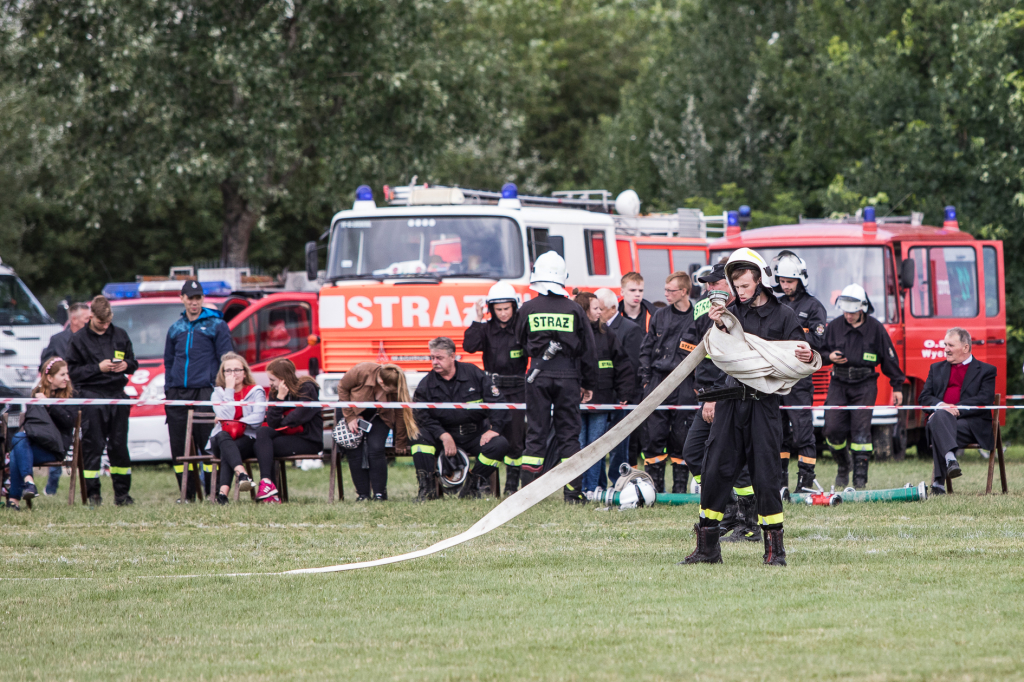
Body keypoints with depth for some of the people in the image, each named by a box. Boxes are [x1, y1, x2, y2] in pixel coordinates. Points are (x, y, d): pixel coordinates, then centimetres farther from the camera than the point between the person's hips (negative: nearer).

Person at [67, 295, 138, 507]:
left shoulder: (120, 335, 12)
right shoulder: (80, 338, 2)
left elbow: (134, 363, 20)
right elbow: (73, 371, -2)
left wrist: (126, 365, -4)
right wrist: (98, 368, -13)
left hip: (117, 394, 3)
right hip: (92, 396, -3)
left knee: (119, 445, 4)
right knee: (92, 446, -4)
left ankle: (122, 493, 11)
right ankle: (93, 494, 1)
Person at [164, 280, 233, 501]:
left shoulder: (216, 325, 4)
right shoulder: (175, 329, 17)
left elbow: (225, 360, 2)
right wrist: (168, 390, 14)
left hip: (204, 391, -5)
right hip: (178, 394, 5)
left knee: (208, 443, -9)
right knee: (179, 446, 2)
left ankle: (213, 492, -6)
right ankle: (187, 494, 8)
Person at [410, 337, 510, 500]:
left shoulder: (474, 374, -2)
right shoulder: (427, 384, 0)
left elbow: (497, 403, -1)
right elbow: (421, 416, -8)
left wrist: (493, 429, -14)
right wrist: (443, 436, -23)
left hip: (475, 436, 0)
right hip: (444, 435, 0)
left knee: (500, 444, -28)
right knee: (419, 437, -28)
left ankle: (473, 483, -14)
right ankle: (427, 488, -26)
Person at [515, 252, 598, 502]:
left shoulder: (529, 309, -3)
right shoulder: (574, 310, -1)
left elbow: (522, 340, 13)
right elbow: (588, 350, 4)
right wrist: (588, 384, 13)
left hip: (538, 376, 0)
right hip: (568, 377, 0)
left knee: (536, 433, 5)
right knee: (568, 433, 5)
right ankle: (572, 491, 1)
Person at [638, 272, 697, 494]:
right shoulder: (660, 316, 10)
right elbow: (646, 348, 15)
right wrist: (646, 378, 6)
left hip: (685, 387, -3)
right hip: (658, 381, 3)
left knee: (681, 438, 1)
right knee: (654, 436, -2)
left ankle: (680, 488, 9)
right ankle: (654, 486, 4)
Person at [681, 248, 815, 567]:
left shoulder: (783, 316, 2)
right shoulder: (732, 313, 11)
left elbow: (799, 358, -3)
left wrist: (808, 357, -27)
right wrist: (717, 327, -13)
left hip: (763, 404, -3)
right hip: (731, 401, 3)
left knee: (765, 475, -3)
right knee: (715, 471, 2)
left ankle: (774, 547, 5)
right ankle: (708, 547, 9)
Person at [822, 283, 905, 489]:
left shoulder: (875, 328, 0)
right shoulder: (835, 326, 6)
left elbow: (889, 358, 5)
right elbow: (821, 351, 16)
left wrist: (897, 386, 6)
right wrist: (829, 356, -8)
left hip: (864, 385, -2)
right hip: (839, 384, 2)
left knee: (861, 429, -9)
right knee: (833, 428, -7)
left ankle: (860, 476, -5)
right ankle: (843, 466, 17)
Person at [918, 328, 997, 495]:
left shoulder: (986, 371, 14)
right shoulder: (937, 368, 27)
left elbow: (985, 400, -3)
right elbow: (924, 398, 15)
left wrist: (955, 408, -15)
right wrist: (941, 406, -9)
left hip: (971, 424, -3)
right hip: (942, 418, 3)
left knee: (940, 433, -36)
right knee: (940, 416, -38)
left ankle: (938, 482, -44)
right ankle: (950, 459, -59)